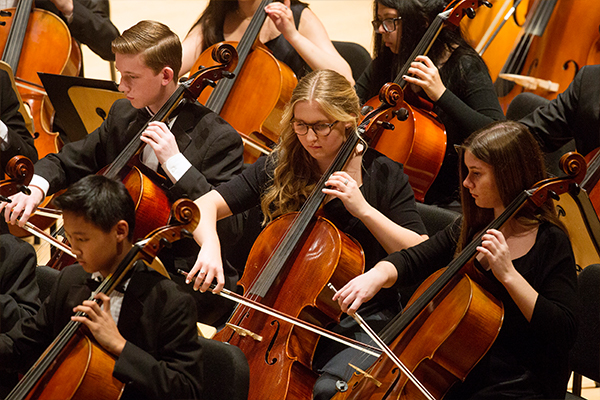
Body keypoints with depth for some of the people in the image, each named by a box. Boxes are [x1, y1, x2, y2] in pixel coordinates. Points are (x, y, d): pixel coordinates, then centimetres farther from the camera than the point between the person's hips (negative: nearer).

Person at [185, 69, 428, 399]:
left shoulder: (382, 174, -3)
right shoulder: (279, 170, 3)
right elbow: (205, 206, -3)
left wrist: (364, 209, -18)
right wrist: (210, 245, -26)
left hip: (360, 324, -3)